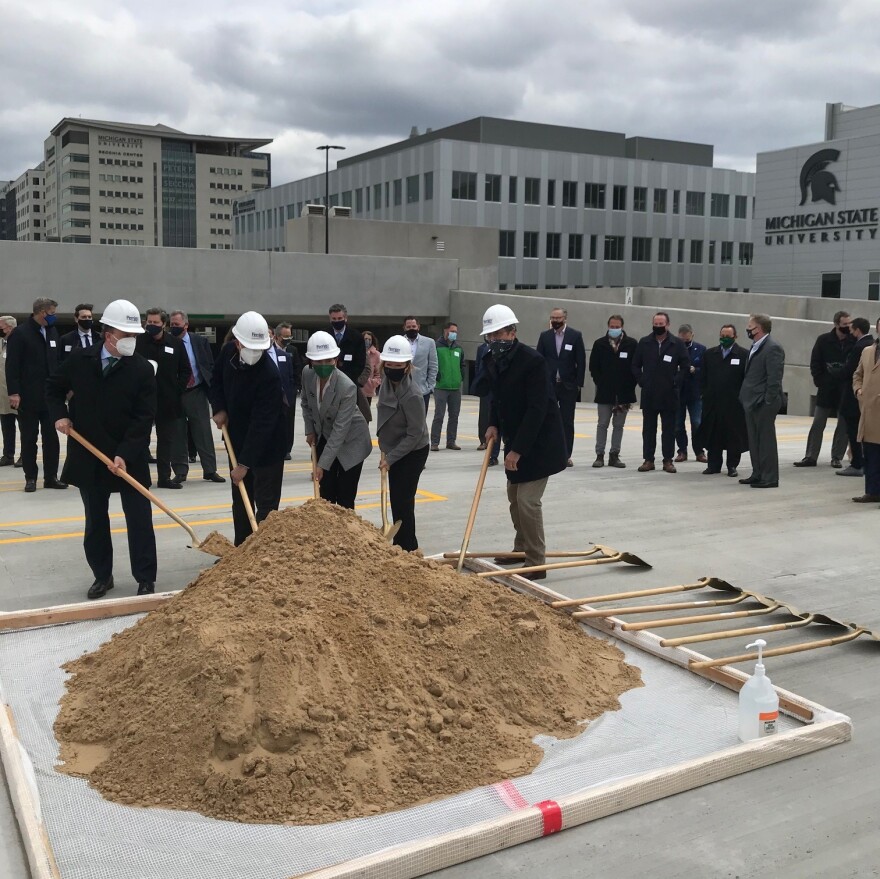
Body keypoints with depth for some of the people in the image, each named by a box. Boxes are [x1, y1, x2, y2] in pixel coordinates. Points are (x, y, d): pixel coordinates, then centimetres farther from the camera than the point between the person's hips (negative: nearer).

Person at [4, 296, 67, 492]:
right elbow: (12, 365, -10)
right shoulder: (20, 334, -8)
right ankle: (30, 478, 13)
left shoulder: (52, 332, 9)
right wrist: (14, 392, -16)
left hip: (50, 395, 5)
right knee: (29, 438, 5)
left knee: (51, 437, 5)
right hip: (28, 397, -5)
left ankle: (51, 476, 13)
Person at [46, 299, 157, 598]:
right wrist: (59, 415, -3)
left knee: (139, 520, 1)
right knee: (95, 520, 13)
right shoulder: (78, 359, -3)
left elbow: (144, 418, -14)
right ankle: (102, 575, 27)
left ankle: (145, 579, 11)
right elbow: (54, 388, 15)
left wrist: (124, 454, -23)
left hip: (129, 458, -2)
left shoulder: (142, 369, -11)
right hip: (88, 456, 3)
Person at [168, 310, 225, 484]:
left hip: (196, 393, 1)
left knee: (203, 432, 2)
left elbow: (210, 365, 7)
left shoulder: (200, 341, 4)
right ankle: (181, 472, 13)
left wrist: (209, 385, -3)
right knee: (177, 434, 4)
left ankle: (209, 470, 9)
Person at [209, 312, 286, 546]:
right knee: (240, 500, 17)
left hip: (266, 445, -8)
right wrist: (219, 408, -4)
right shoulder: (227, 352, -7)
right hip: (237, 439, 8)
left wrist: (244, 463, -29)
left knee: (265, 503, -5)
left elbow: (262, 423, -29)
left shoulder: (269, 374, -29)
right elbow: (216, 381, 14)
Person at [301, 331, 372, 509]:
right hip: (325, 438, 5)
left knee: (345, 500, -4)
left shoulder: (347, 387, -31)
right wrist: (310, 430, 2)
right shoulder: (307, 375, -14)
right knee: (325, 496, 5)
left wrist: (322, 464, -30)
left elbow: (340, 429, -30)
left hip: (350, 442, -5)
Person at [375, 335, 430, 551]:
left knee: (402, 500, -7)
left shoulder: (412, 396, -29)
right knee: (396, 499, 15)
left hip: (412, 452, -8)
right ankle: (404, 545, 28)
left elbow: (414, 435, -24)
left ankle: (407, 547, 5)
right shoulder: (386, 381, -5)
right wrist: (385, 450, 13)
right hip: (394, 450, 8)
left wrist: (390, 458, -21)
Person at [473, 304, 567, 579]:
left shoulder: (533, 361, -23)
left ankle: (536, 564, -1)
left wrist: (518, 449, -28)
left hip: (539, 441, -9)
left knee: (527, 500, -12)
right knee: (514, 496, 19)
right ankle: (521, 548, 38)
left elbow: (537, 409, -27)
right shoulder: (492, 360, 2)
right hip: (515, 440, 9)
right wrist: (494, 424, 1)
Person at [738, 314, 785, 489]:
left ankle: (769, 477, 3)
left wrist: (767, 402, -20)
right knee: (754, 440, 13)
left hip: (763, 403, -9)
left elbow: (774, 378, -18)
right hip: (752, 401, 9)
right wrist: (744, 397, 13)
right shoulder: (755, 347, 15)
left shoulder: (773, 348, -14)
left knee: (766, 440, -3)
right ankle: (758, 474, 22)